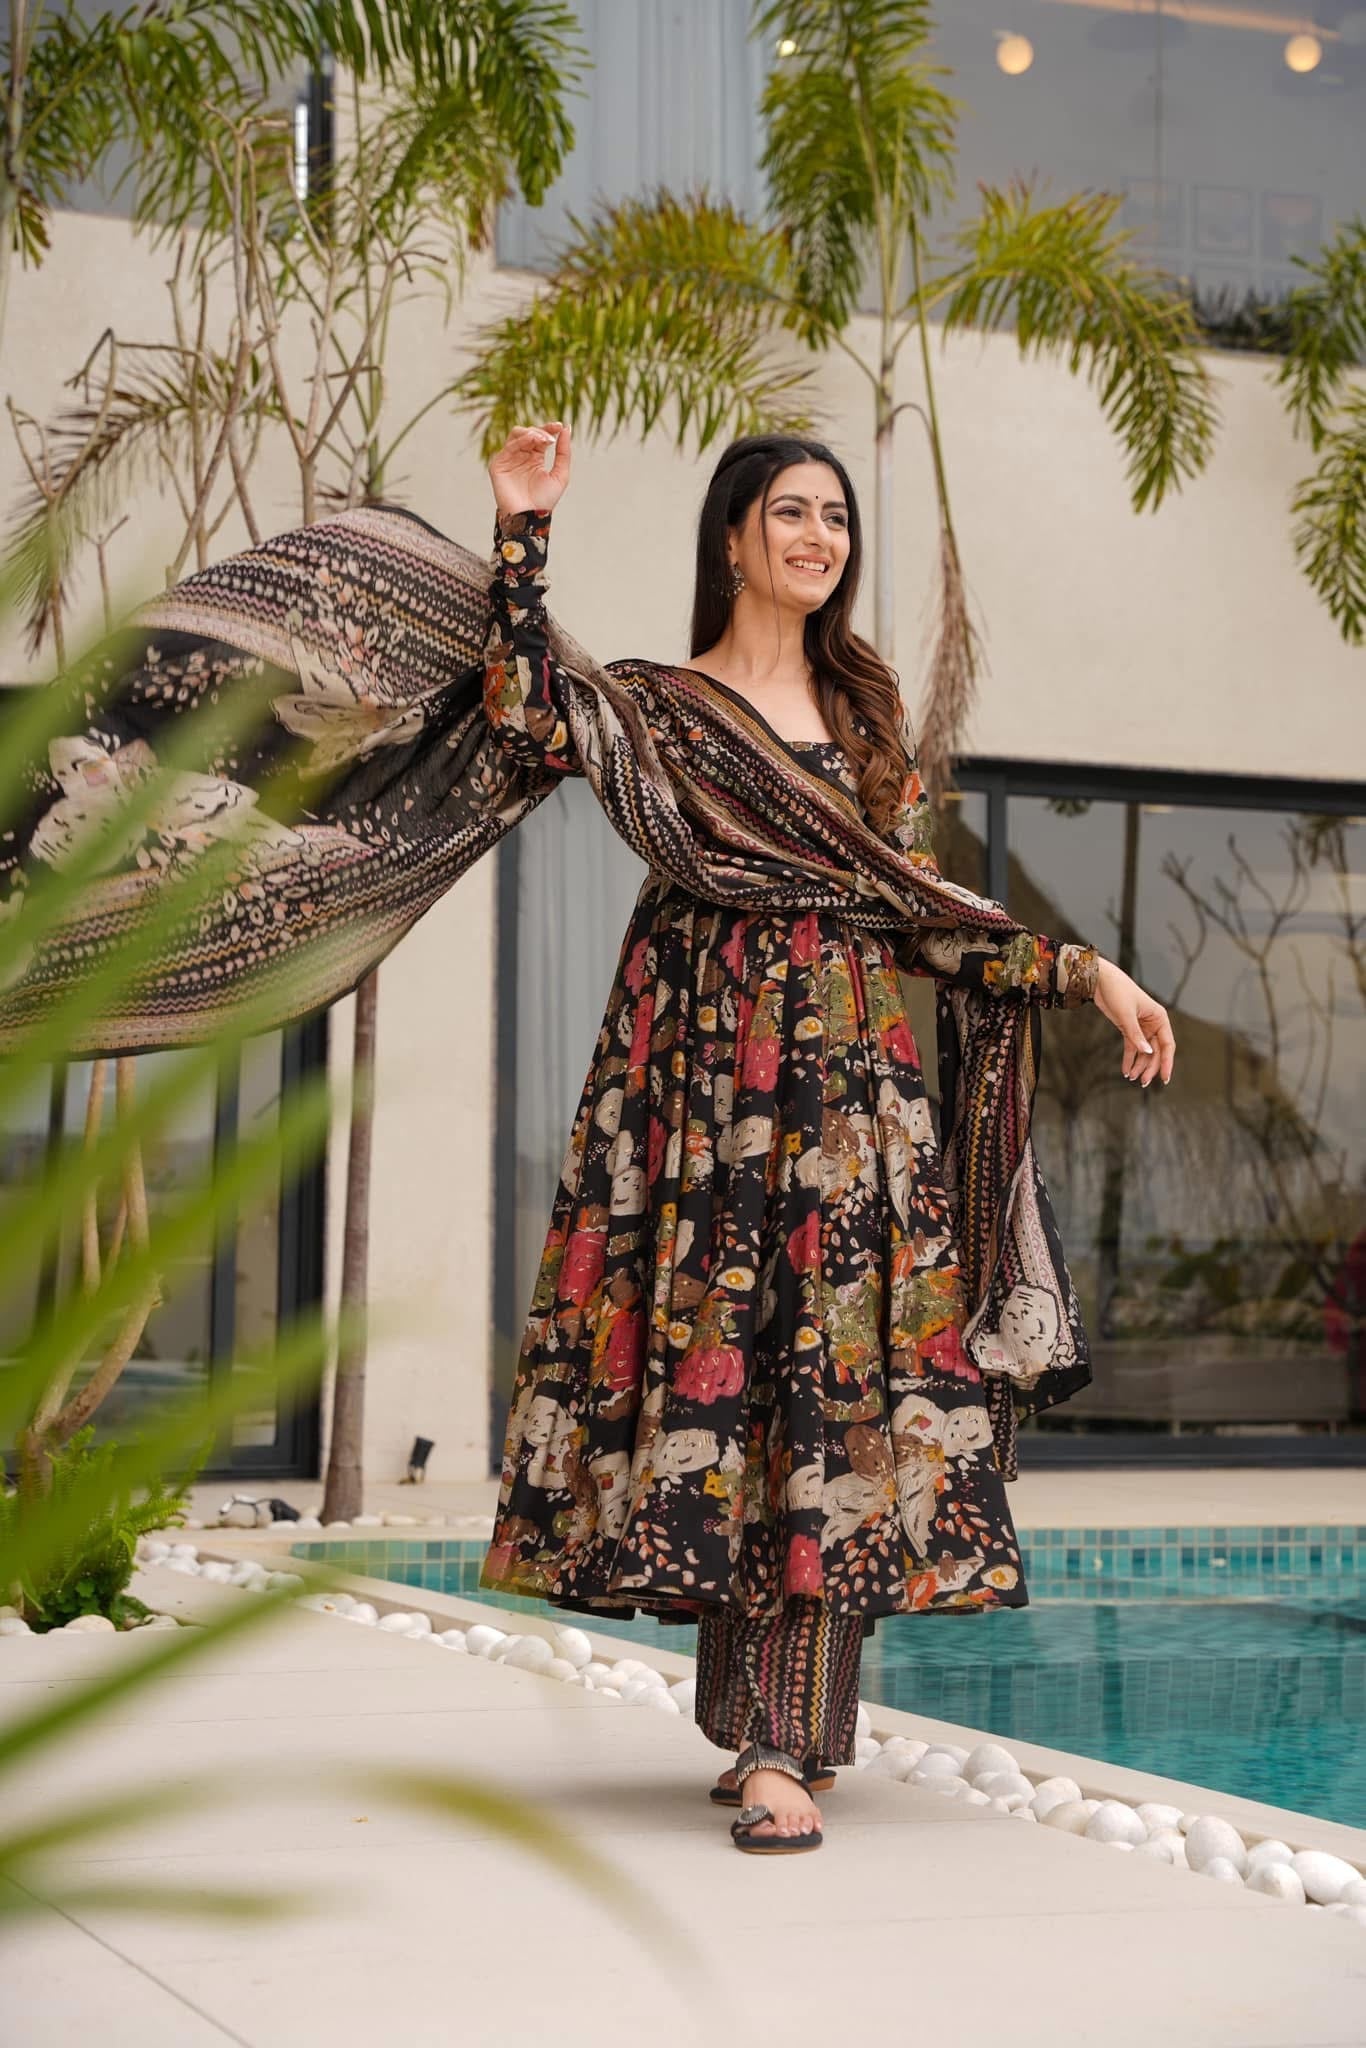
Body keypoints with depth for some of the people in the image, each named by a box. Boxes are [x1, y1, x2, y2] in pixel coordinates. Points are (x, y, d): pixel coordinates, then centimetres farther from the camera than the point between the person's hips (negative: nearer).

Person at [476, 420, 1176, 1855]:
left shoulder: (869, 710, 19)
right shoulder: (658, 702, 9)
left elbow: (921, 915, 17)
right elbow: (531, 723, -12)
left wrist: (1086, 975, 10)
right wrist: (522, 527, -10)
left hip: (851, 1080, 3)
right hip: (709, 1076, -2)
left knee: (834, 1383, -7)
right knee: (715, 1363, -5)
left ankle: (781, 1743, -8)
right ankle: (767, 1730, 6)